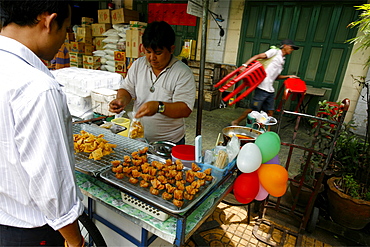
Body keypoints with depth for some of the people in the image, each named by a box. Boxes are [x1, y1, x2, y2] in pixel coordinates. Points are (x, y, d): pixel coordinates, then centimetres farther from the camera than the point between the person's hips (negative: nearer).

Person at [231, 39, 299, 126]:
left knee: (270, 112, 8)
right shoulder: (275, 52, -2)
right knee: (253, 109, -3)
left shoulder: (282, 61, 22)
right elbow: (257, 56, -13)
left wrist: (289, 76, 18)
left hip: (270, 90, 9)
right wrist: (245, 65, -26)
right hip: (262, 87, -9)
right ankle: (235, 122, 11)